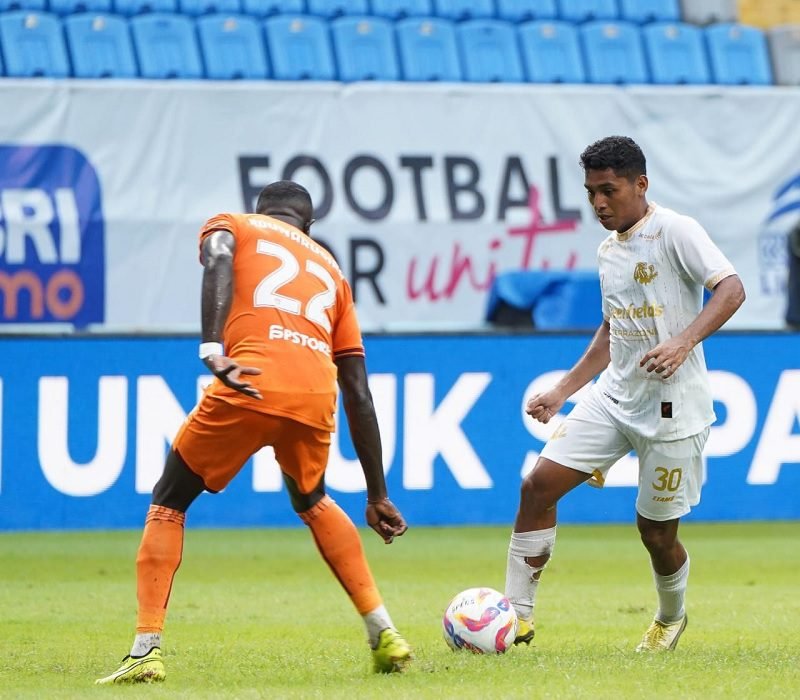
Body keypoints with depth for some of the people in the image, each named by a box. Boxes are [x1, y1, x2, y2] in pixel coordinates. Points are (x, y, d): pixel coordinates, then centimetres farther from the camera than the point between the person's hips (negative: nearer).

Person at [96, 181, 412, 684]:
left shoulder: (231, 226, 24)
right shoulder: (330, 269, 33)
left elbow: (218, 263, -5)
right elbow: (359, 395, 29)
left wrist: (213, 351, -18)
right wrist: (378, 496, 31)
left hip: (252, 384, -4)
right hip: (317, 396, 4)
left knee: (168, 504, 15)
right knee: (311, 501, 34)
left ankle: (146, 651, 0)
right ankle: (384, 635, 26)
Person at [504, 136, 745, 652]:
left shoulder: (675, 231, -12)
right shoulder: (608, 251, 13)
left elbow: (731, 289, -22)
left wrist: (683, 343, -36)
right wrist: (563, 392, 21)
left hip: (672, 407, -7)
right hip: (614, 397, 7)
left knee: (657, 531, 2)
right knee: (539, 484, -8)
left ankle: (671, 618, 33)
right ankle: (517, 616, -3)